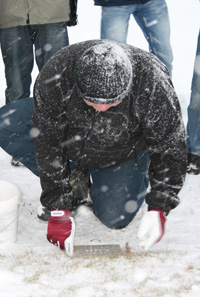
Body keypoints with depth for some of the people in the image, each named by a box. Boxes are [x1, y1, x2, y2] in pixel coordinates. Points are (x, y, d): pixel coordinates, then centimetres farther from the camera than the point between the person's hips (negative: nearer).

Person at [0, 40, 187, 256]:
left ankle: (140, 171, 17)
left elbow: (171, 148, -24)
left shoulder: (153, 85, -36)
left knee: (115, 218, -16)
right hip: (69, 138, 2)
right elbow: (48, 145, -27)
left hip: (121, 152, -2)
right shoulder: (53, 78, -35)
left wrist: (158, 209, -28)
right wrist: (59, 209, -27)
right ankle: (74, 179, -1)